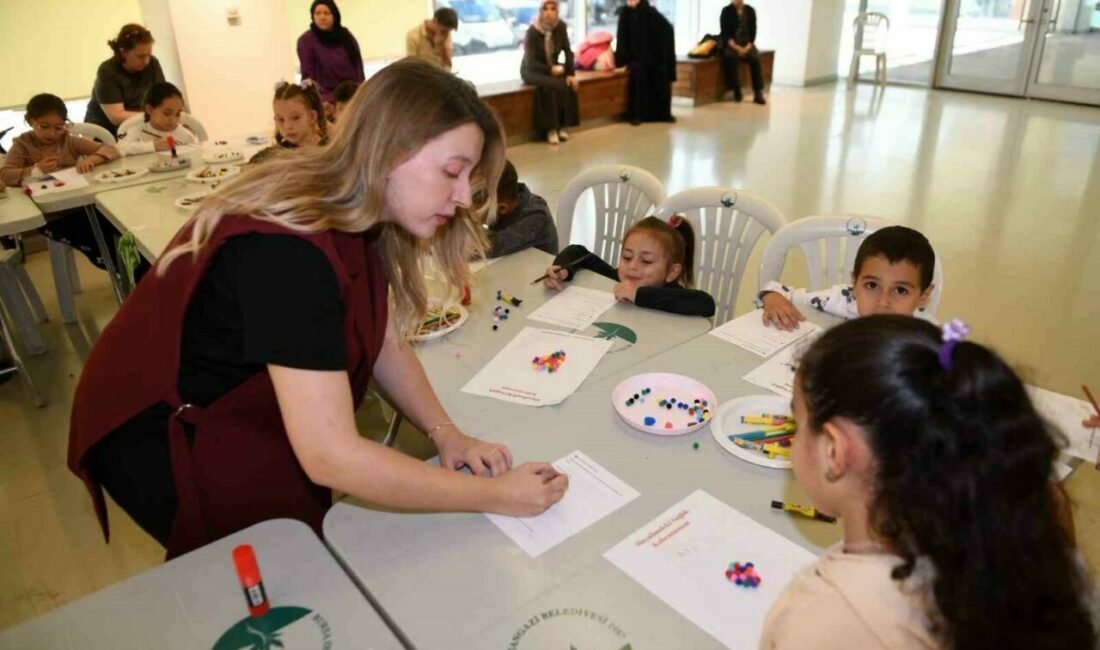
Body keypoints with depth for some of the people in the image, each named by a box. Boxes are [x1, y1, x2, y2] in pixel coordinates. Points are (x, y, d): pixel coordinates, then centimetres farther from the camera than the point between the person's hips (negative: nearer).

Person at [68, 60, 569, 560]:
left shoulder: (356, 213, -8)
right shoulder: (287, 250, -35)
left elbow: (384, 343, 2)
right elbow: (330, 457, -38)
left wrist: (446, 433, -11)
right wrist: (493, 496, -30)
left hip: (239, 418, 8)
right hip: (162, 441, -7)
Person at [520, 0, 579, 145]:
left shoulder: (560, 27, -6)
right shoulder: (532, 31, -19)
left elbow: (568, 51, -4)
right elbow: (530, 62, -23)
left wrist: (571, 74, -16)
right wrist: (551, 70, -25)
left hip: (553, 67, 5)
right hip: (532, 70, -5)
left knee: (568, 84, -25)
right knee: (550, 86, -34)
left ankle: (562, 125, -15)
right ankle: (551, 128, -24)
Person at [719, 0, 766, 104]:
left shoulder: (750, 11, 4)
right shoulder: (726, 11, -4)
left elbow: (752, 32, 2)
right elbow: (725, 33, -9)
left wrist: (747, 47, -16)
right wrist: (737, 48, -22)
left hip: (746, 43, 2)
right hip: (730, 43, -2)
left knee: (755, 57, -27)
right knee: (730, 56, -35)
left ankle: (758, 93, -28)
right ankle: (736, 91, -26)